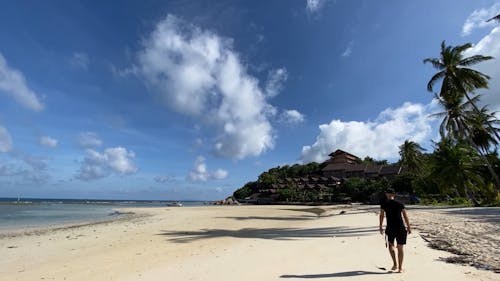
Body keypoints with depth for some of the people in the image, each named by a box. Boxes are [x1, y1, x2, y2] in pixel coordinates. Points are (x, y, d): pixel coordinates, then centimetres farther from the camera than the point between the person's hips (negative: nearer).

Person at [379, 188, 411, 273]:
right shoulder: (400, 204, 6)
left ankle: (395, 264, 14)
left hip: (390, 228, -2)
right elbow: (405, 216, 4)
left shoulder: (384, 203, 0)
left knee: (391, 245, 20)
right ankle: (400, 268, 15)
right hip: (400, 227, 2)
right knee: (400, 247, 10)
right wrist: (409, 227, 13)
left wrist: (380, 227, 4)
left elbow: (381, 215, -3)